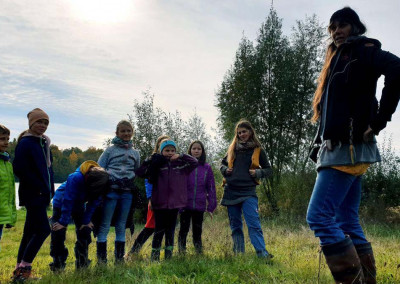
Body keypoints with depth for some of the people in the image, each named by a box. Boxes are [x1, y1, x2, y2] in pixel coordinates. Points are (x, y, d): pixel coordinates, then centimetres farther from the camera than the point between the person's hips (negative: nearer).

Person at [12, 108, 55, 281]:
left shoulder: (44, 143, 15)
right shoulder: (25, 143, -9)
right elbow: (19, 169, -16)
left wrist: (50, 189, 12)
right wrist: (39, 187, -16)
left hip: (42, 195, 8)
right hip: (33, 194, -8)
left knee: (30, 232, 12)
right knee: (43, 230, -10)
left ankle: (20, 270, 21)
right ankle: (23, 269, 1)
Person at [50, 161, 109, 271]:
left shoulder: (99, 181, -25)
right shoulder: (75, 178, -40)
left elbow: (94, 203, -13)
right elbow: (68, 201, -32)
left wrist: (86, 220, -12)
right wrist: (63, 222, -25)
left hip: (79, 205, 5)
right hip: (61, 203, -4)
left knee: (85, 230, 0)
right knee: (58, 234, -9)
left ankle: (82, 265, 11)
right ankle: (58, 266, 3)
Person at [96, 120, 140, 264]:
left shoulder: (135, 153, 14)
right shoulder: (110, 150, 4)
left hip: (127, 193, 3)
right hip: (111, 191, -3)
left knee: (121, 226, 10)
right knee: (105, 225, -1)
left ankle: (119, 257, 18)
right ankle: (101, 258, 6)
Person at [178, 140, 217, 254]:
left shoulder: (207, 168, 4)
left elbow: (211, 188, 6)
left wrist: (211, 206, 3)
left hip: (200, 206, 1)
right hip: (185, 205, -1)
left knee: (197, 231, 10)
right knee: (184, 230, 6)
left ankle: (199, 253, 20)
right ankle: (181, 252, 16)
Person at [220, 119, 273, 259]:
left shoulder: (258, 150, 4)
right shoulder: (233, 148, 11)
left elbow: (269, 170, 10)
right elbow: (223, 163, 24)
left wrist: (258, 173, -9)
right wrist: (225, 169, 3)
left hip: (248, 191, -3)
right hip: (231, 191, 4)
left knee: (254, 223, -15)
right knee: (235, 225, 9)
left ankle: (262, 254, -17)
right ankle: (238, 253, 17)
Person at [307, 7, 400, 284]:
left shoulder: (362, 50, 0)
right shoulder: (339, 60, 25)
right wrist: (319, 145, 13)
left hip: (347, 148, -9)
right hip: (340, 148, 9)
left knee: (319, 216, -14)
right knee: (347, 222, 8)